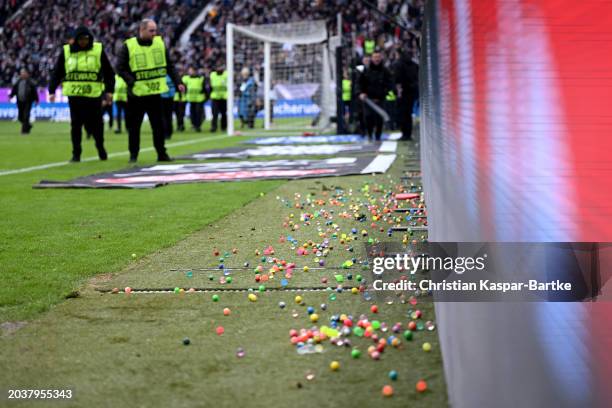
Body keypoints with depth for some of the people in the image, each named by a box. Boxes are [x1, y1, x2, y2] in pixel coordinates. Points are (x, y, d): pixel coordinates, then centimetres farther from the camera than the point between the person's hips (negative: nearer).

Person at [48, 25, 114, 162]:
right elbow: (57, 73, 9)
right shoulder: (66, 51, 5)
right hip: (74, 95, 1)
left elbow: (108, 72, 6)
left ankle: (100, 147, 27)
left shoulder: (98, 50, 2)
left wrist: (109, 90, 2)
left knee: (96, 124, 3)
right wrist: (52, 91, 3)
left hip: (94, 95, -1)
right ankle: (76, 154, 10)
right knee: (76, 125, 2)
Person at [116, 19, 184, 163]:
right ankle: (133, 154, 16)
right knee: (134, 126, 5)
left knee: (159, 125, 7)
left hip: (155, 92, 3)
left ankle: (162, 153, 16)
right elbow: (120, 68, -7)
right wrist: (132, 82, -19)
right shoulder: (128, 46, -8)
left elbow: (169, 66, 10)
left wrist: (177, 82, 2)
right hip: (136, 94, -3)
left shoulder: (160, 43, 4)